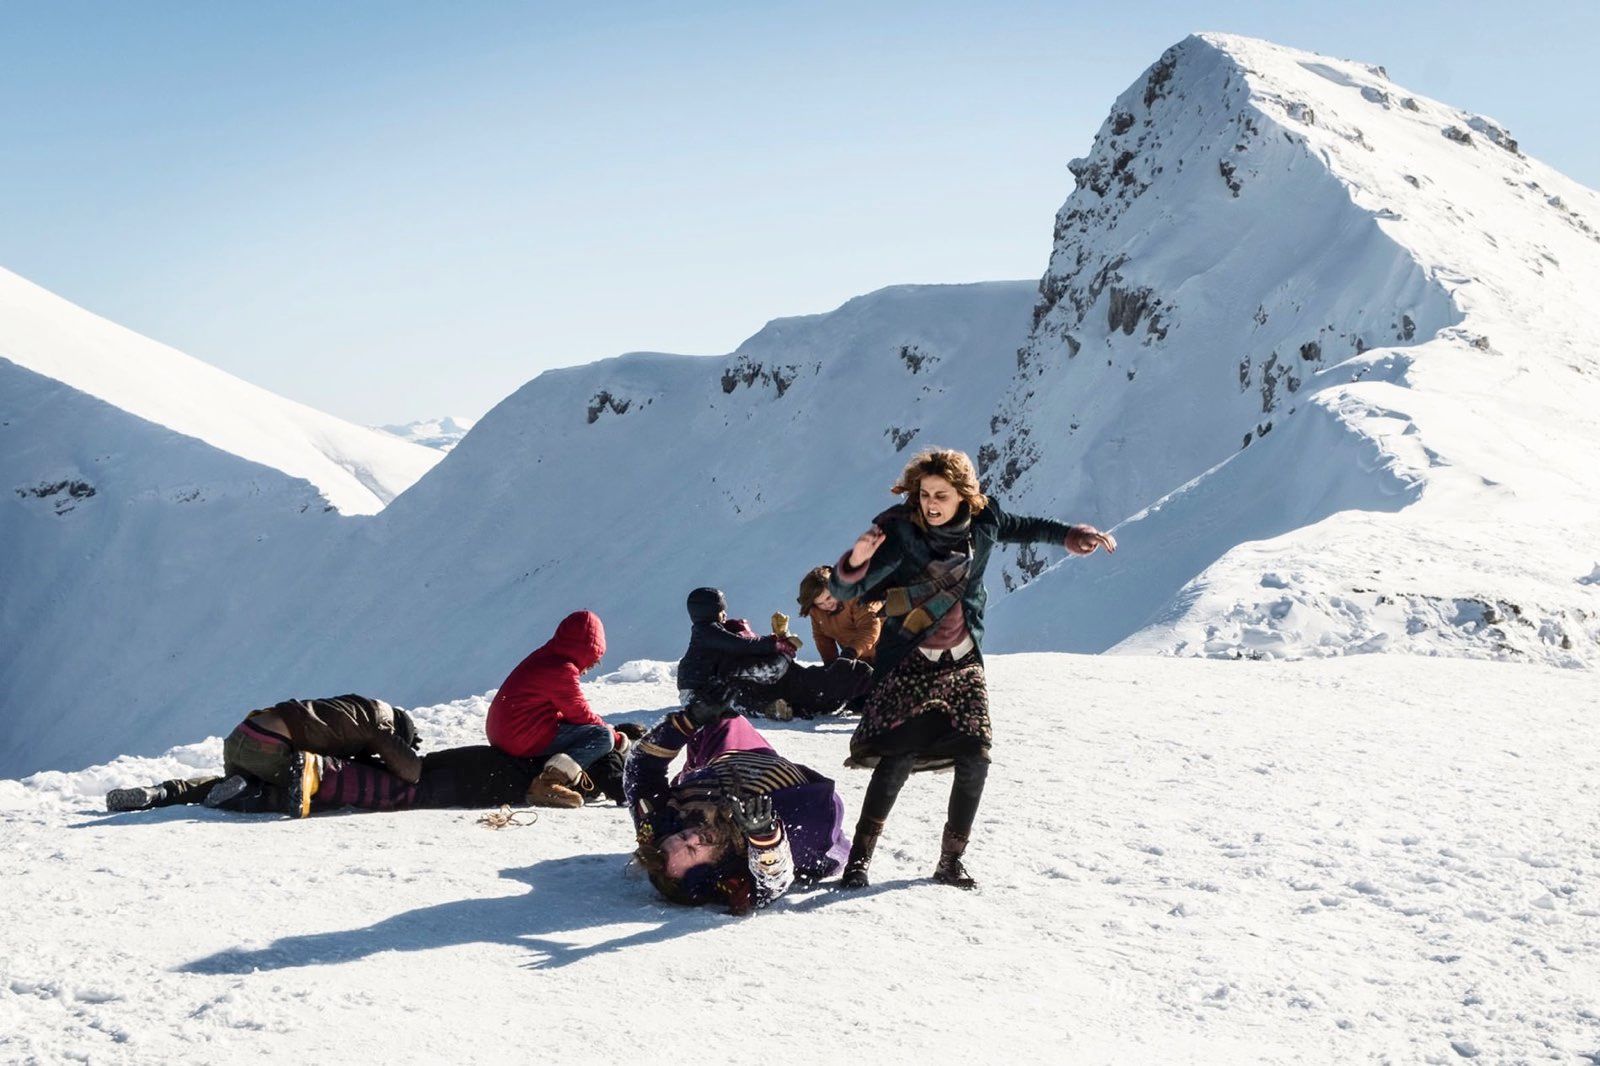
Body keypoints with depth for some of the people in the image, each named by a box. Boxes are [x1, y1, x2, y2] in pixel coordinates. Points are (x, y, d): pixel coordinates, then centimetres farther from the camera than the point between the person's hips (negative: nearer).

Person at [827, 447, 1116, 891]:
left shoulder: (982, 523, -1)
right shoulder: (900, 532, -16)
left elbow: (1021, 527, 23)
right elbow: (844, 591, -21)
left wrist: (1069, 534, 28)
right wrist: (855, 563, -41)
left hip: (963, 661, 5)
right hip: (908, 660, -5)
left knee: (974, 759, -3)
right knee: (901, 752, -19)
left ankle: (951, 861, 13)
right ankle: (858, 859, -11)